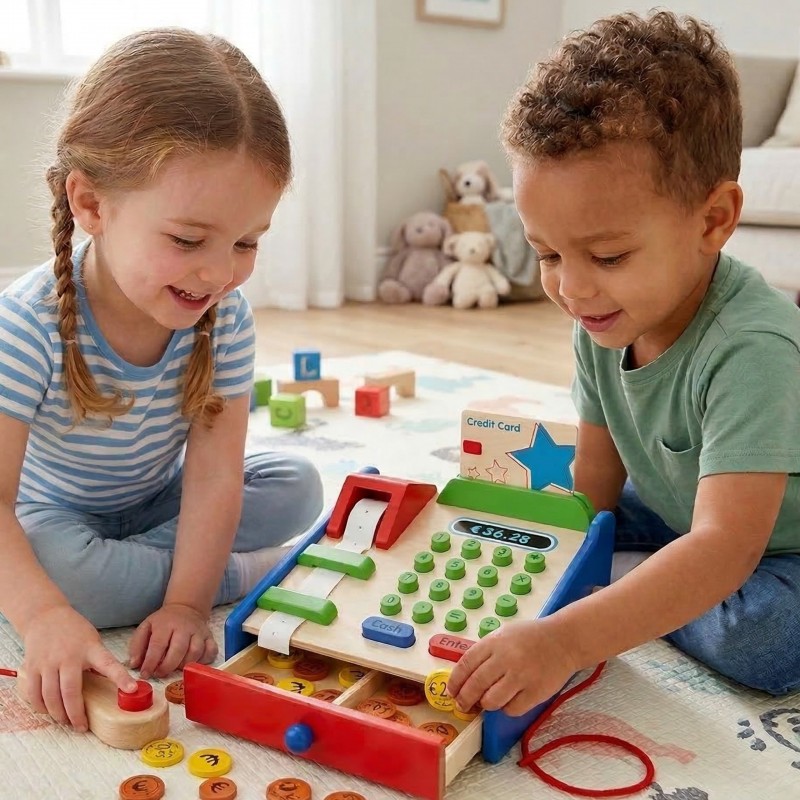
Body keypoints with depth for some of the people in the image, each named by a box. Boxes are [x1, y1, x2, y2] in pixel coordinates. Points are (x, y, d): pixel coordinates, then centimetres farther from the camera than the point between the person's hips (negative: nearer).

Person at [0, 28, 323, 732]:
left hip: (160, 501, 4)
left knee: (298, 488, -12)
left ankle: (121, 568, -15)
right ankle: (242, 575, -17)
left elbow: (213, 470, -24)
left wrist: (186, 601, -33)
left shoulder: (226, 317, -22)